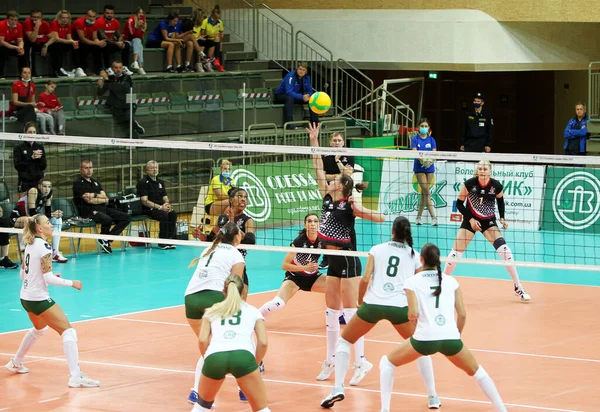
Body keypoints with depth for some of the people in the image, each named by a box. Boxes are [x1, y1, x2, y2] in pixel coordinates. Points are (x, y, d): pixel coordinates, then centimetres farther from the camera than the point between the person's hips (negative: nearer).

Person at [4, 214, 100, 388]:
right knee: (68, 331, -12)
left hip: (26, 297, 9)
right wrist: (71, 283, -11)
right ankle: (75, 377, -22)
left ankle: (16, 363, 46)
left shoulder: (30, 245, 9)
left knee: (39, 328, 35)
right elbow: (48, 278, -21)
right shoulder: (44, 246, -17)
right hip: (39, 298, -9)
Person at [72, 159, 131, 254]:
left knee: (126, 218, -4)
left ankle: (107, 239, -11)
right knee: (107, 220, -36)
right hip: (88, 211, -8)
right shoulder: (78, 183, -3)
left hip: (102, 209, 8)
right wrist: (102, 199, -2)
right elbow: (89, 200, -15)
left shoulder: (95, 182, 21)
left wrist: (94, 195, -8)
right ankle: (103, 239, -5)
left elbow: (106, 200, 9)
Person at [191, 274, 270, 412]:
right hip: (243, 355, -1)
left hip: (215, 356, 1)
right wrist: (254, 365, 23)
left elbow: (203, 340, 13)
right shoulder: (253, 311, 26)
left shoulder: (212, 311, 28)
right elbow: (263, 342, 12)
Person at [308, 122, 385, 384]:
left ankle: (361, 361, -8)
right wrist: (314, 142, 9)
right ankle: (331, 361, 17)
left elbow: (380, 218, -17)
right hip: (333, 262, 8)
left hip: (348, 261, -8)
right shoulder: (328, 200, 7)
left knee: (350, 311, -9)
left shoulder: (349, 206, -12)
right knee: (331, 311, 10)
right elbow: (318, 169, 10)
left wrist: (359, 210, -31)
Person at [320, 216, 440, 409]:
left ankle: (338, 388, 3)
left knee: (343, 341, 19)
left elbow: (365, 279, 1)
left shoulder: (377, 250, 10)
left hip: (373, 304, -1)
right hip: (400, 306, 1)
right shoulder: (414, 255, 14)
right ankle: (432, 397, 14)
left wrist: (360, 303, 14)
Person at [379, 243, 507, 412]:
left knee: (387, 363, 21)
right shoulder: (451, 281, 13)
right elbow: (462, 314, 10)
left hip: (425, 337, -2)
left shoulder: (412, 282, 5)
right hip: (450, 337, 2)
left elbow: (413, 314, -7)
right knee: (476, 371, 27)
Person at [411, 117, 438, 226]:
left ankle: (419, 216, 16)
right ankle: (433, 217, -13)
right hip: (419, 167, -3)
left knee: (424, 192, 6)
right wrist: (423, 159, -32)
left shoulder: (431, 140, 6)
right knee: (426, 192, -10)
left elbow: (434, 153, -4)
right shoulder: (415, 139, -1)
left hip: (429, 168, 3)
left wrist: (430, 160, -26)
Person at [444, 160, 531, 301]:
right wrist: (470, 219, -15)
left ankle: (518, 288, -2)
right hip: (471, 221, 0)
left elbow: (500, 200, 9)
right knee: (456, 253, -6)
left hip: (489, 222, 0)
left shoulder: (496, 186, -13)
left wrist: (502, 218, 0)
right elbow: (459, 203, -6)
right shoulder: (469, 184, -17)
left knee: (505, 251, -13)